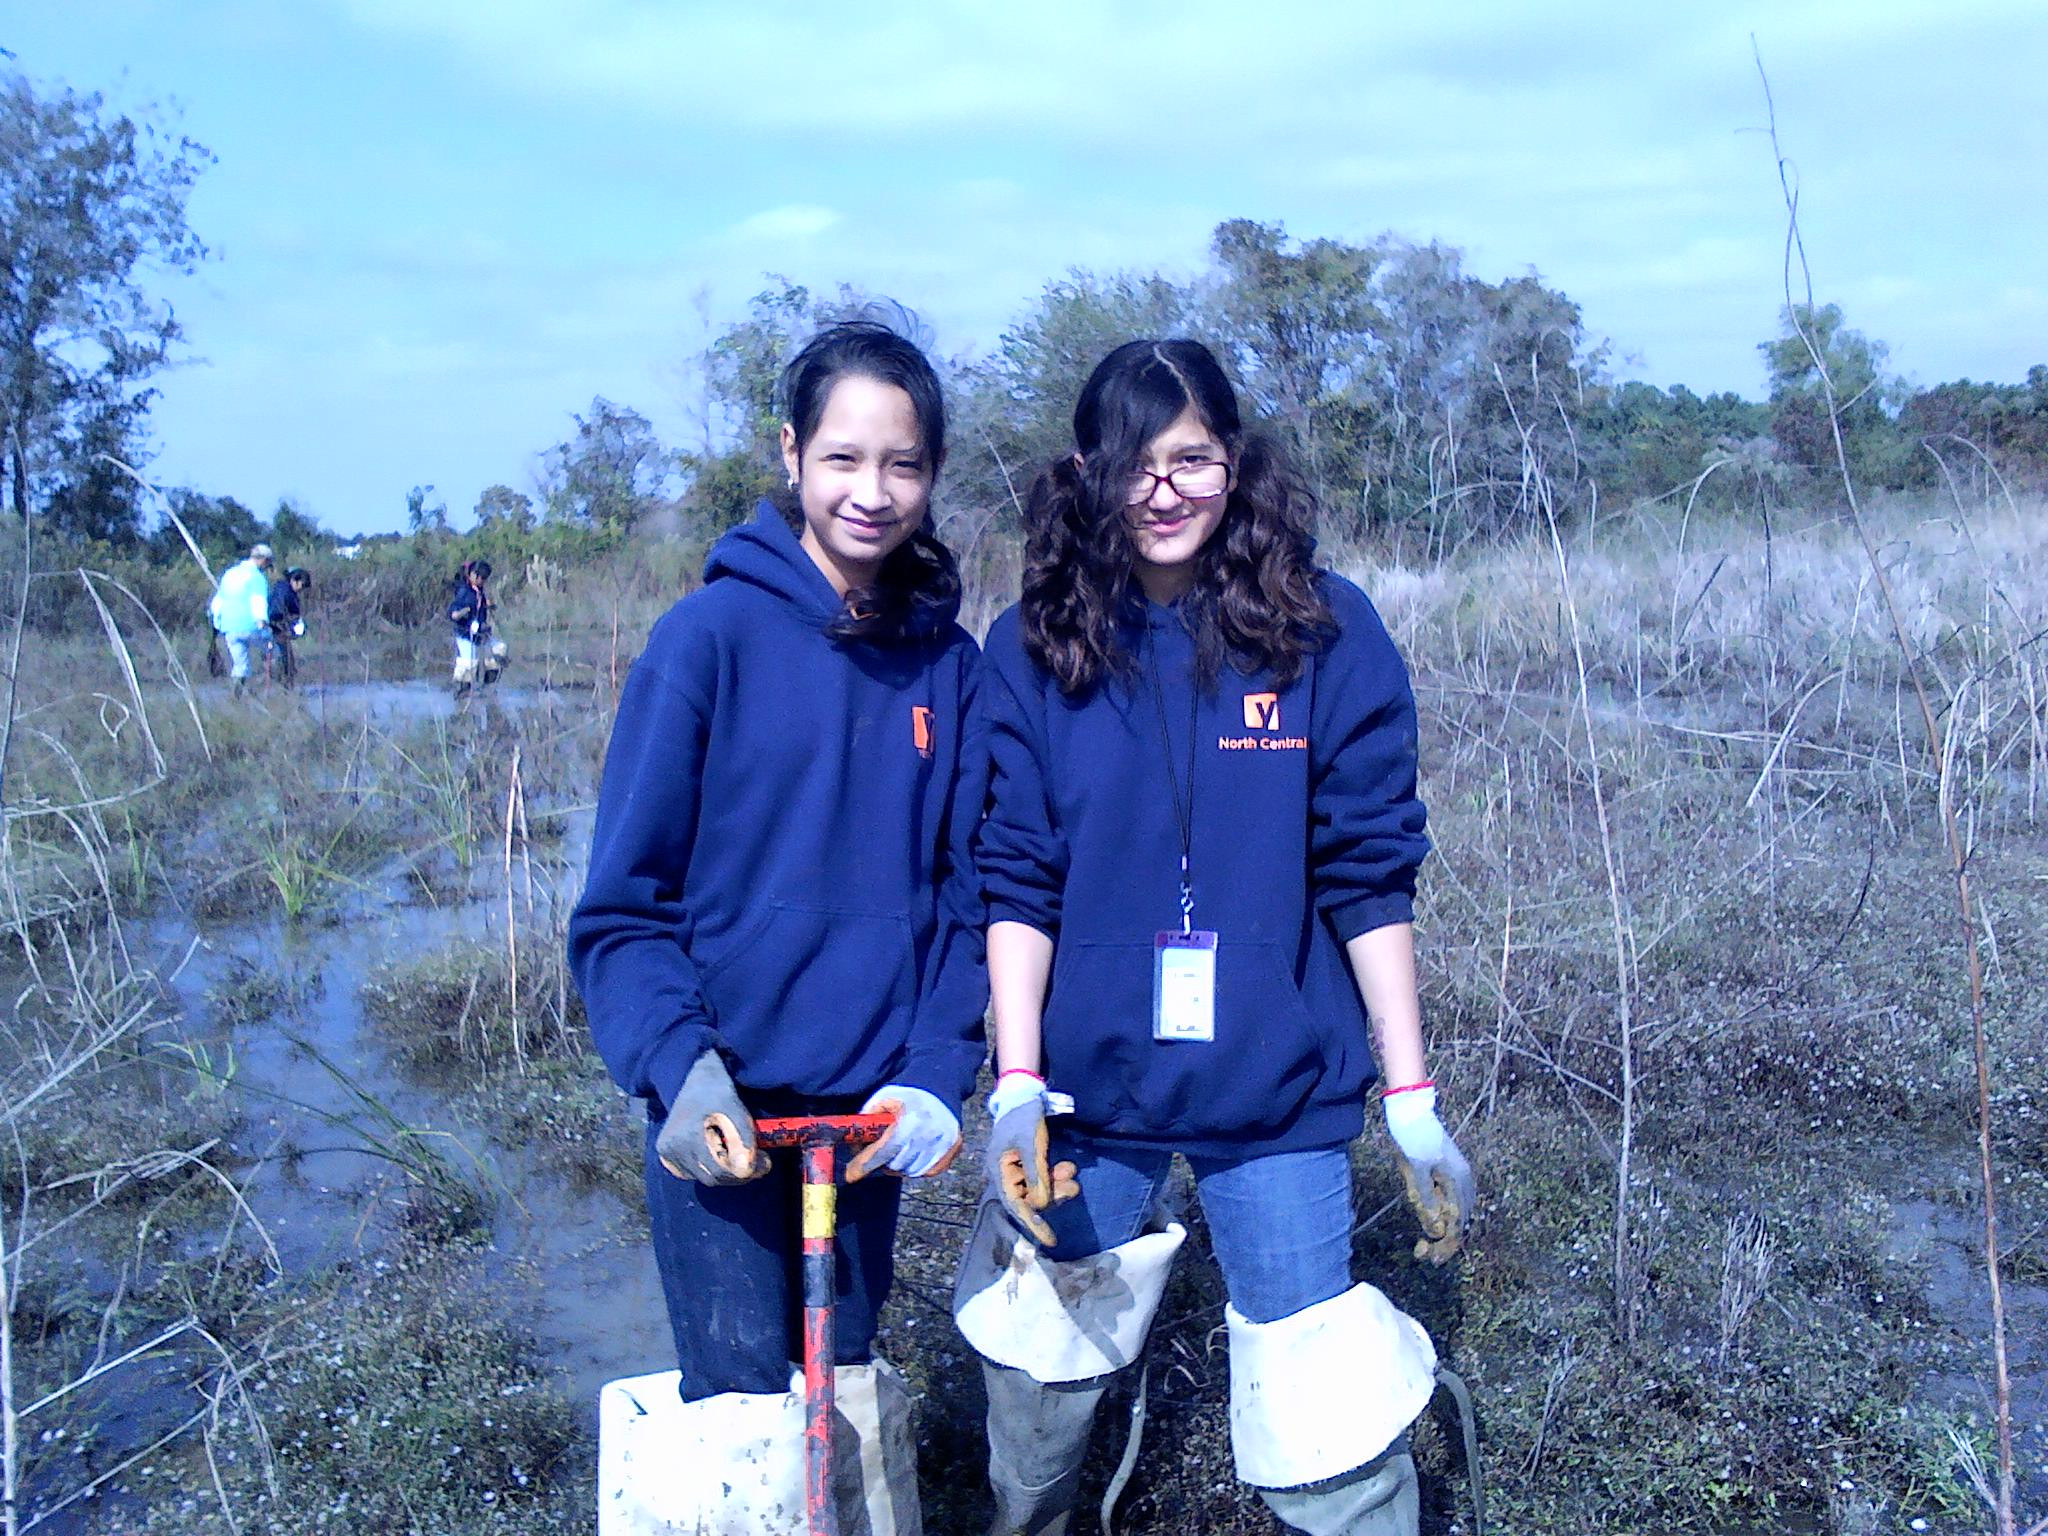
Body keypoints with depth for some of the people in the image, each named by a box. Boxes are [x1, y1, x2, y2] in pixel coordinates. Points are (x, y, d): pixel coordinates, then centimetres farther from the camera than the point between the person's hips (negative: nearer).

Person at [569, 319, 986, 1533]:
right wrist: (677, 1065, -20)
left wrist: (939, 1070, -8)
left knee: (856, 1395, 18)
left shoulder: (948, 662, 2)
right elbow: (624, 900, -7)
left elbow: (964, 894, 5)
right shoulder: (712, 635, -9)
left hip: (867, 1108, 4)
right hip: (723, 1110, -4)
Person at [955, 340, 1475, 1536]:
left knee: (1332, 1431, 2)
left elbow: (1370, 879, -4)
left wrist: (1414, 1097, -4)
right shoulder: (1034, 648, -2)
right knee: (1042, 1378, 18)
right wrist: (1016, 1082, -11)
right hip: (1091, 1084, 2)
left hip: (1277, 1091, -1)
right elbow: (1014, 883, -3)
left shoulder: (1325, 630, -5)